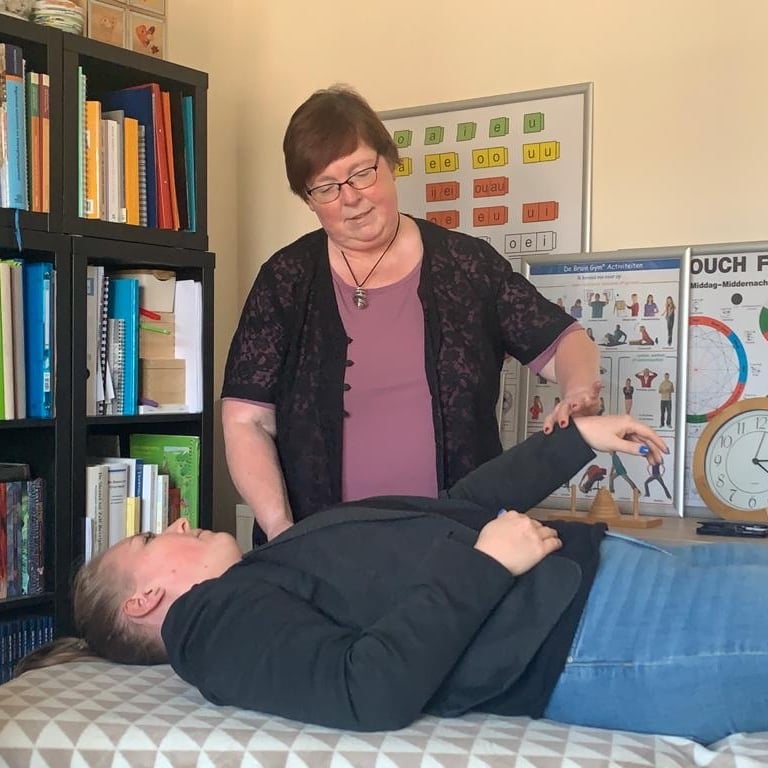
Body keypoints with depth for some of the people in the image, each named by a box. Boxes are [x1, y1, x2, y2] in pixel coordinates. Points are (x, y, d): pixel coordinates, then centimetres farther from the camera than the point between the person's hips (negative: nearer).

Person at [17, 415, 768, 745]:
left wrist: (577, 437, 21)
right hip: (582, 631, -9)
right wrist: (487, 563, -19)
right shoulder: (220, 621, -6)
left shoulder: (272, 571, 20)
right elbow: (371, 689, -25)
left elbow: (455, 507, 22)